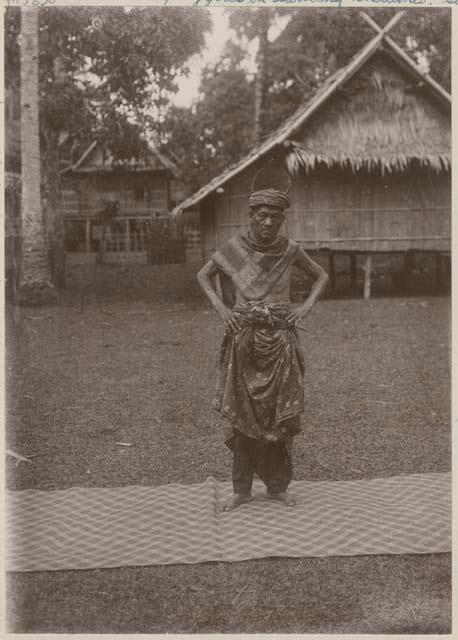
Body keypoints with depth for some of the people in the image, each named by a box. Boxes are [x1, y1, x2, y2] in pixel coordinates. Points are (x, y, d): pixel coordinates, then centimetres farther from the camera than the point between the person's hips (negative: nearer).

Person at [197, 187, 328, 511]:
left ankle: (278, 486, 18)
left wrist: (306, 307, 0)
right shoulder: (234, 247, -1)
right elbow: (203, 274, 12)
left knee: (280, 416, 3)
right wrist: (221, 307, -1)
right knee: (242, 414, 3)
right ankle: (242, 488, 14)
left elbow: (322, 276, 15)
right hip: (244, 340, 0)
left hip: (281, 341, 0)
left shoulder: (290, 249, 0)